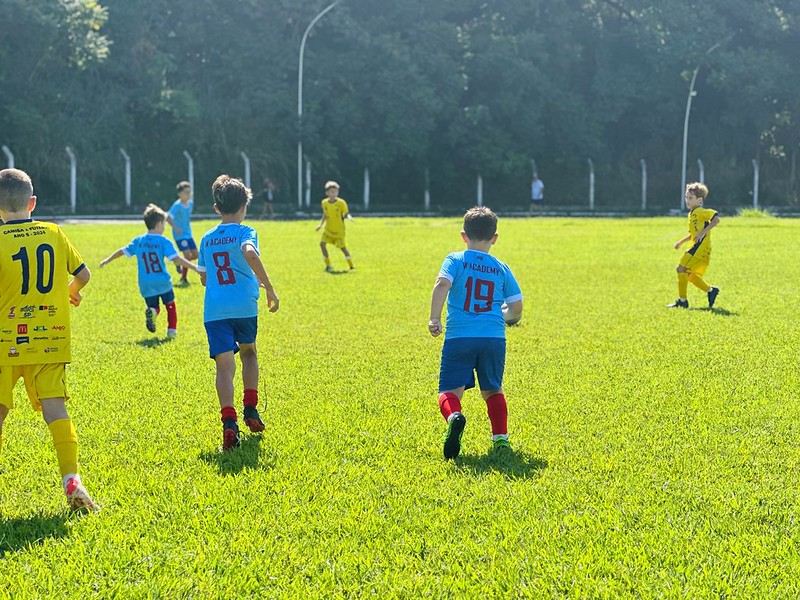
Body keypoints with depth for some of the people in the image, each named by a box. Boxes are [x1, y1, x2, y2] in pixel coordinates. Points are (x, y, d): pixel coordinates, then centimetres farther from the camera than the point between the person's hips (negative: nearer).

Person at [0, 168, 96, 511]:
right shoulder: (53, 234, 4)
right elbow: (82, 274, 12)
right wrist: (71, 292, 33)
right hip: (50, 339, 3)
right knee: (54, 406, 0)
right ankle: (71, 478, -11)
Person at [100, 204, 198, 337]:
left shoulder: (138, 241, 4)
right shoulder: (163, 241, -9)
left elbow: (122, 251, 16)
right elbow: (176, 259, -18)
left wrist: (107, 260, 32)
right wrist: (195, 267, -18)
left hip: (146, 285, 3)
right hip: (163, 283, -3)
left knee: (154, 307, 17)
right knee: (170, 304, 18)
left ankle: (152, 311, -17)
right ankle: (172, 330, 11)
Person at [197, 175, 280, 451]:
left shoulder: (207, 239, 15)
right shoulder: (245, 232, 0)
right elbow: (250, 253, -23)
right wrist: (269, 288, -18)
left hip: (214, 311, 2)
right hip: (244, 306, -2)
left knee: (225, 365, -4)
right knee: (248, 352, 24)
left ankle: (229, 422, -22)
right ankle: (251, 411, 21)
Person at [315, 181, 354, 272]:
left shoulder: (341, 203, -12)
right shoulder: (324, 202, -1)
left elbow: (346, 213, -9)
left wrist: (349, 217, -31)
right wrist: (320, 224, 6)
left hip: (339, 230, -3)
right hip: (328, 229, 3)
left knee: (342, 247, -3)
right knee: (322, 243, -12)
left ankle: (351, 265, 14)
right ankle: (328, 265, -1)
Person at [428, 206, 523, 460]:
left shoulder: (455, 260, 4)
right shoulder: (501, 269, 12)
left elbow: (441, 285, -15)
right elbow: (516, 309, 12)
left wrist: (434, 319, -12)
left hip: (459, 337, -2)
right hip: (494, 338, 2)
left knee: (450, 390, 1)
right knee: (493, 390, 21)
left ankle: (454, 416, -31)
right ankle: (500, 437, 9)